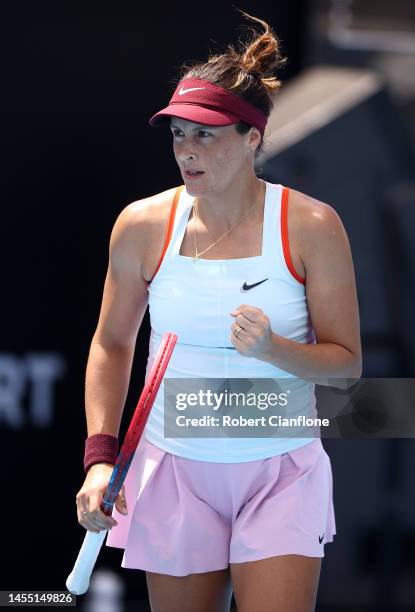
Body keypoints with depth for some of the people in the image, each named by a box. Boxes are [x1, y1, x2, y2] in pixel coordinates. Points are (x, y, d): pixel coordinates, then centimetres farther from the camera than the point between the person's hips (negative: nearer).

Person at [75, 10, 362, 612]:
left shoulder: (311, 225, -7)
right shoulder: (143, 225, -2)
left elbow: (347, 360, -2)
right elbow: (112, 343, 10)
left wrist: (276, 349, -23)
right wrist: (100, 457, -1)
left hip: (281, 474, -2)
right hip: (175, 470, 2)